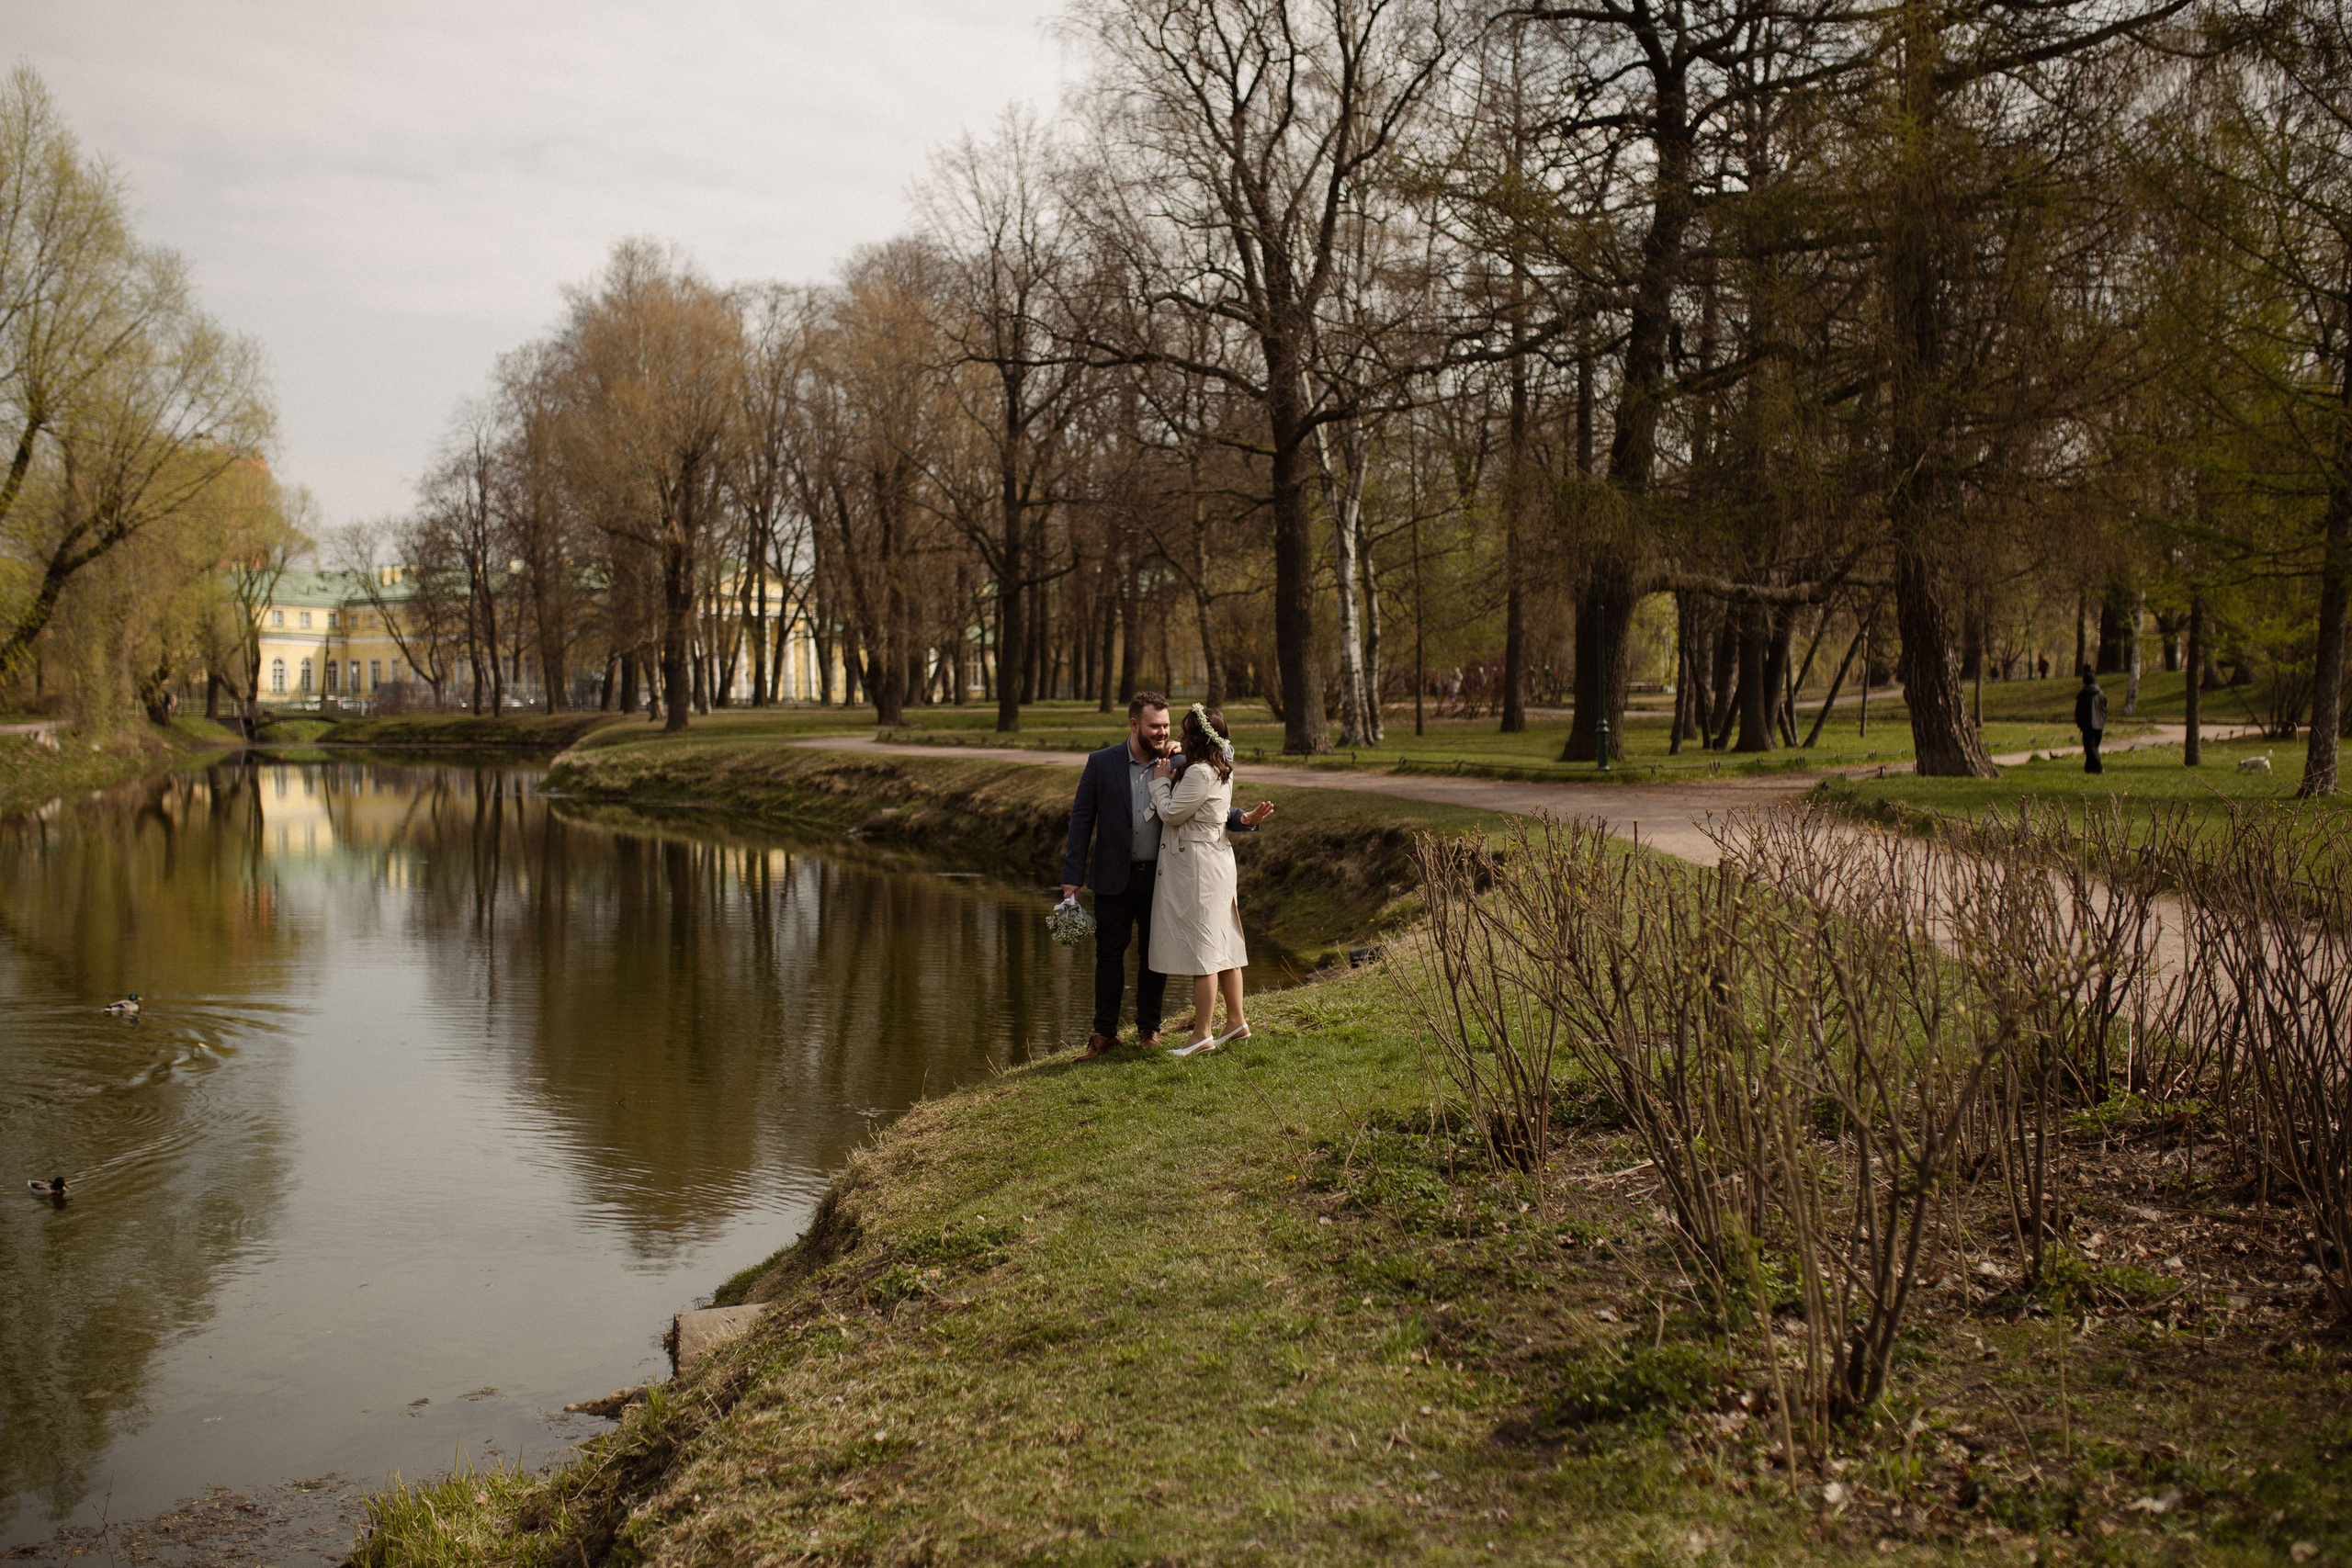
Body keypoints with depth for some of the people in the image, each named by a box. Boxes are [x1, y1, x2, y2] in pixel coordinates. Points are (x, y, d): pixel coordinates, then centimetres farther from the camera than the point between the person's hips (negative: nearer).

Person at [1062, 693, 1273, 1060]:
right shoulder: (1101, 763, -4)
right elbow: (1082, 819, -2)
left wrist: (1245, 820, -13)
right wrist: (1072, 878, -6)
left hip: (1159, 876, 1)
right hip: (1115, 877, -1)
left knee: (1154, 954, 10)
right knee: (1109, 954, 5)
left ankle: (1149, 1028, 24)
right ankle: (1105, 1033, 16)